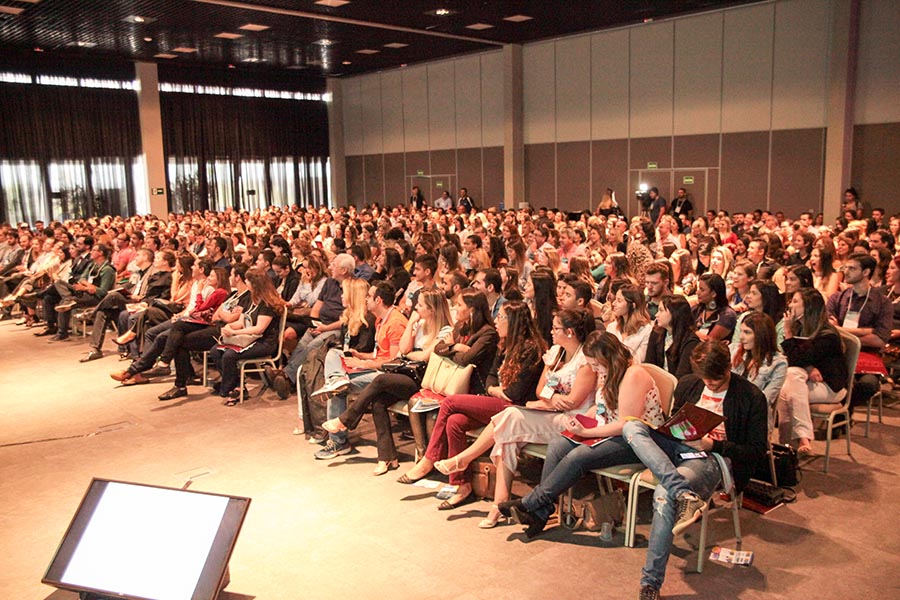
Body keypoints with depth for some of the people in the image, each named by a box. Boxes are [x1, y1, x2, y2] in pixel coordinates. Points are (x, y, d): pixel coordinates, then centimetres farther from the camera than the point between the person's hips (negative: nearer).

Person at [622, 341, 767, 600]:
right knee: (631, 427, -24)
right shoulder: (687, 384, 13)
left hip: (712, 457, -6)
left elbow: (757, 451, -2)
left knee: (664, 494, -36)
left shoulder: (752, 398, -1)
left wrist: (713, 445, -15)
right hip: (679, 447, 6)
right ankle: (684, 494, -41)